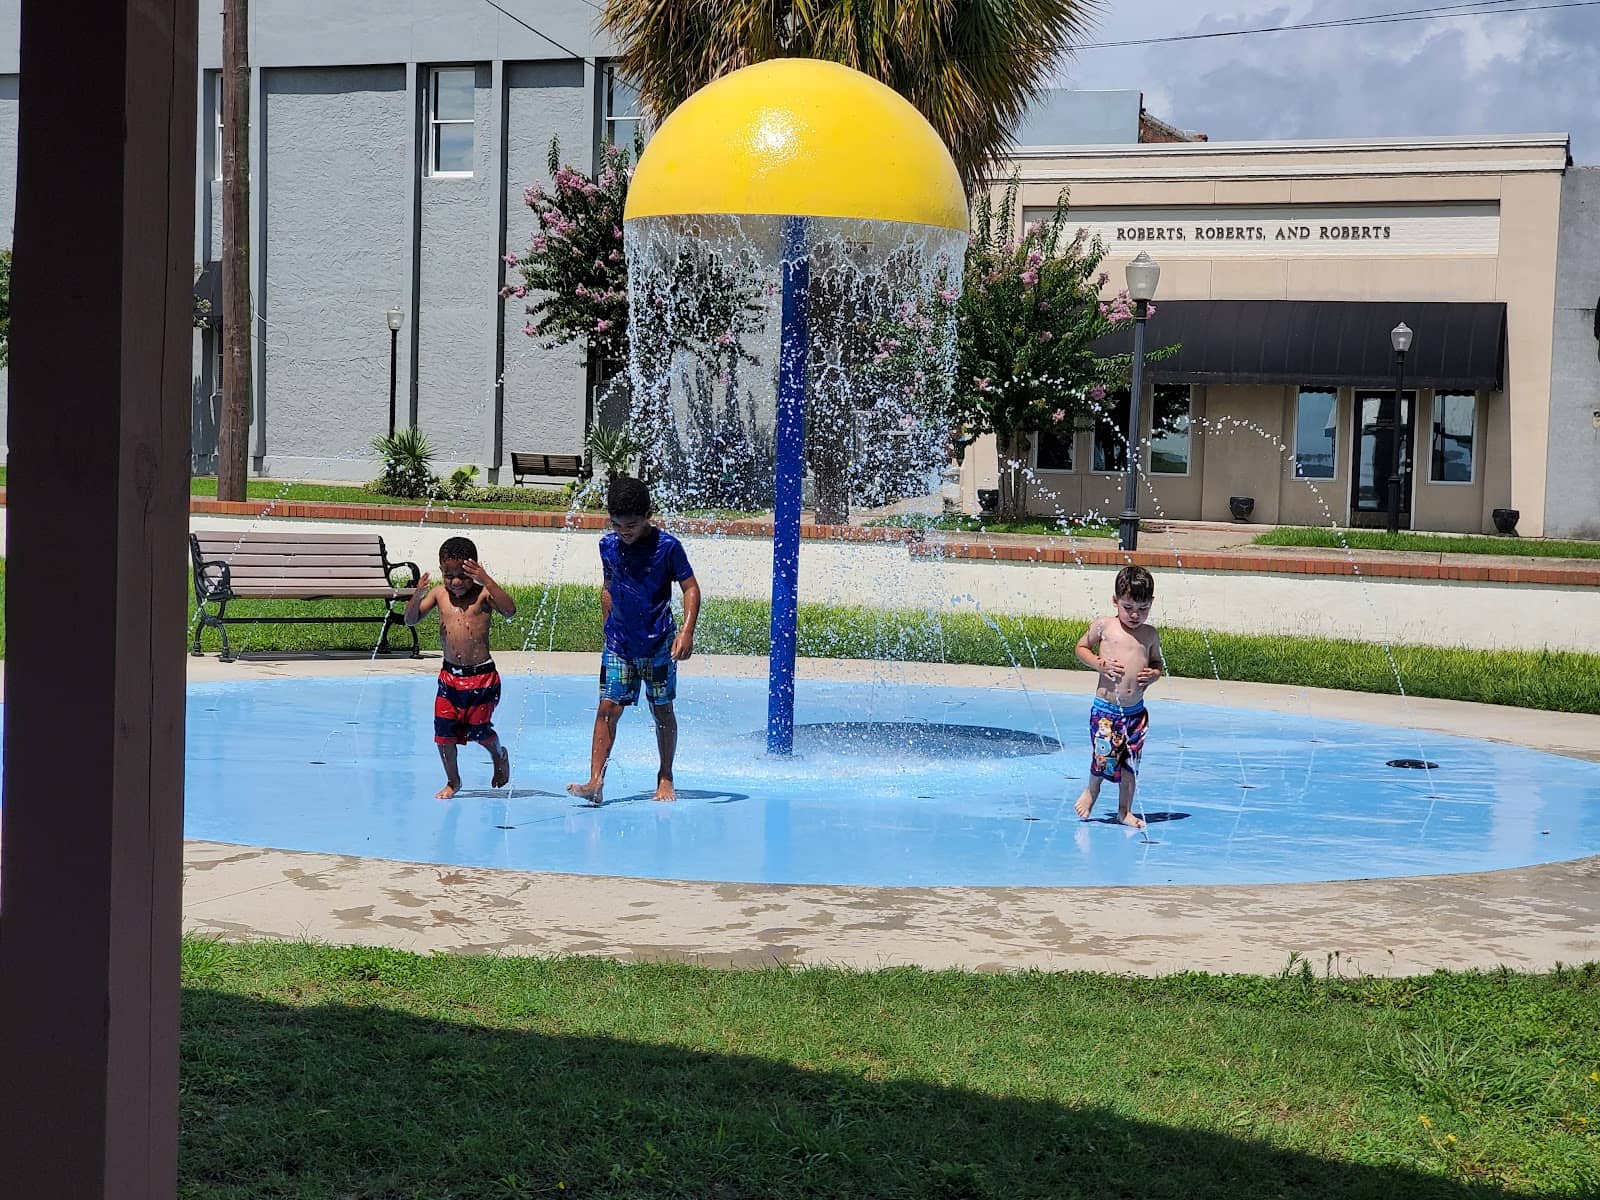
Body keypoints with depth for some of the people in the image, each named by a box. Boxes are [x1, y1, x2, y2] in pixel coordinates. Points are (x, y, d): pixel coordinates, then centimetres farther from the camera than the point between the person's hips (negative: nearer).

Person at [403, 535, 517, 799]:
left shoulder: (483, 593, -9)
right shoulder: (439, 594, 2)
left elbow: (510, 610, -26)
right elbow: (410, 620, 0)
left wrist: (487, 581, -33)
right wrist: (417, 595, -19)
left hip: (481, 675, -4)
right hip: (449, 675, 4)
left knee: (479, 730, 3)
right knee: (444, 730, 0)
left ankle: (500, 756, 37)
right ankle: (452, 781, 19)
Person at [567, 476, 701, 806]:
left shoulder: (667, 546, -11)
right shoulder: (608, 546, 2)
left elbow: (691, 588, -7)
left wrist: (687, 632, -18)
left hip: (658, 643, -3)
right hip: (618, 643, 3)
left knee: (662, 711, 6)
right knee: (608, 708, -7)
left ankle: (665, 779, 20)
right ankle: (595, 782, -12)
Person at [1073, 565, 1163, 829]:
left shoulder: (1150, 635, 6)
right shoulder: (1103, 625, -2)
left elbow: (1157, 662, 19)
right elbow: (1081, 648, 8)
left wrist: (1155, 673, -5)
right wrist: (1101, 664, -9)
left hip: (1135, 711, 3)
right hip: (1105, 708, -3)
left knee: (1130, 763, 7)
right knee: (1103, 757, -8)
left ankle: (1125, 810, 22)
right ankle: (1091, 790, 24)